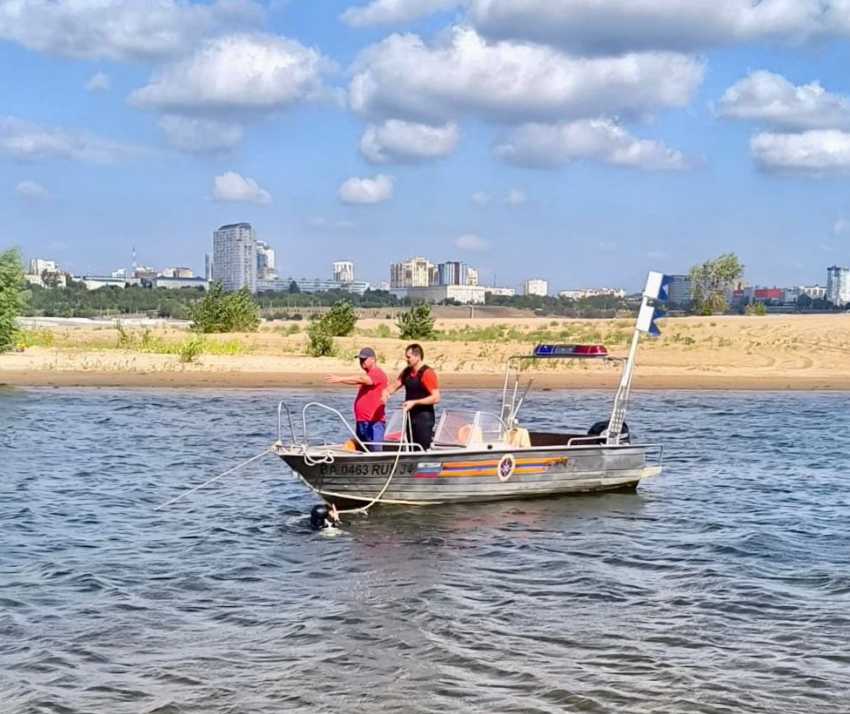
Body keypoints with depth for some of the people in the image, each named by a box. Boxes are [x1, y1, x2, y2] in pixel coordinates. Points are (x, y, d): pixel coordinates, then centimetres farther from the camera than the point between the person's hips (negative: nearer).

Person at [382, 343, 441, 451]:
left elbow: (436, 398, -19)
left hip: (424, 418, -8)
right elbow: (394, 386, 16)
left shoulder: (428, 373, -14)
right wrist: (386, 391, -7)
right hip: (411, 416, 8)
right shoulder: (407, 372, 9)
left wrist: (414, 402, -21)